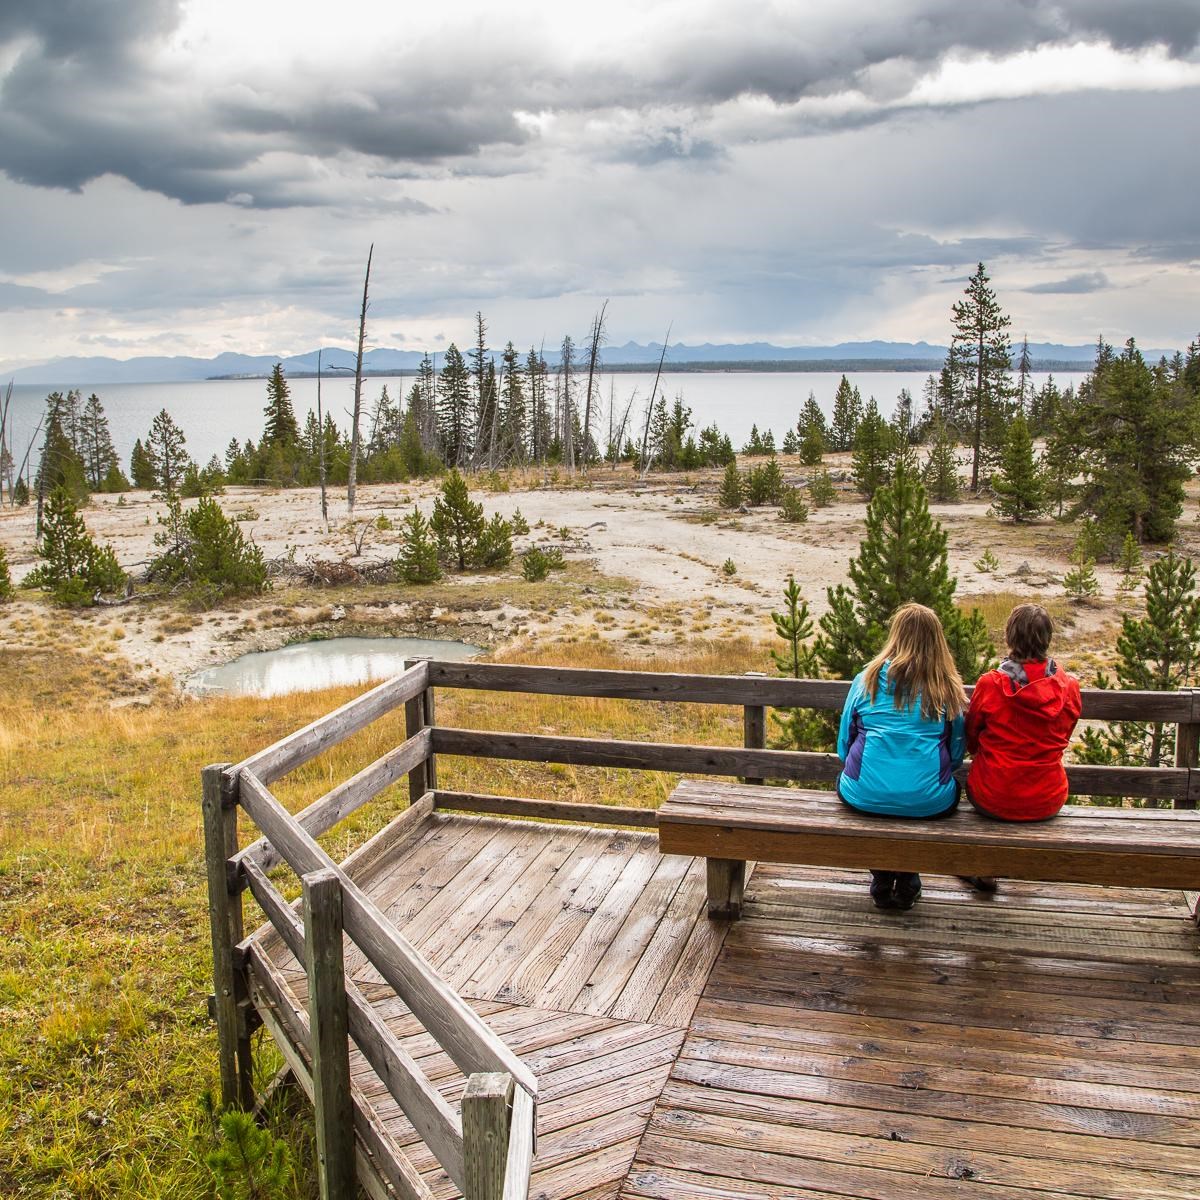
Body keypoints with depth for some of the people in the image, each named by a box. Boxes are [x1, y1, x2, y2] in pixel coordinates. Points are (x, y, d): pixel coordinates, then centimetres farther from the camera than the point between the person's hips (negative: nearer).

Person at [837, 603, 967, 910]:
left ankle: (882, 880, 29)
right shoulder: (948, 689, 3)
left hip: (866, 796, 0)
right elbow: (956, 756, 11)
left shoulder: (867, 679, 4)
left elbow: (844, 747, 11)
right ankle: (907, 879, 29)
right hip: (929, 802, 0)